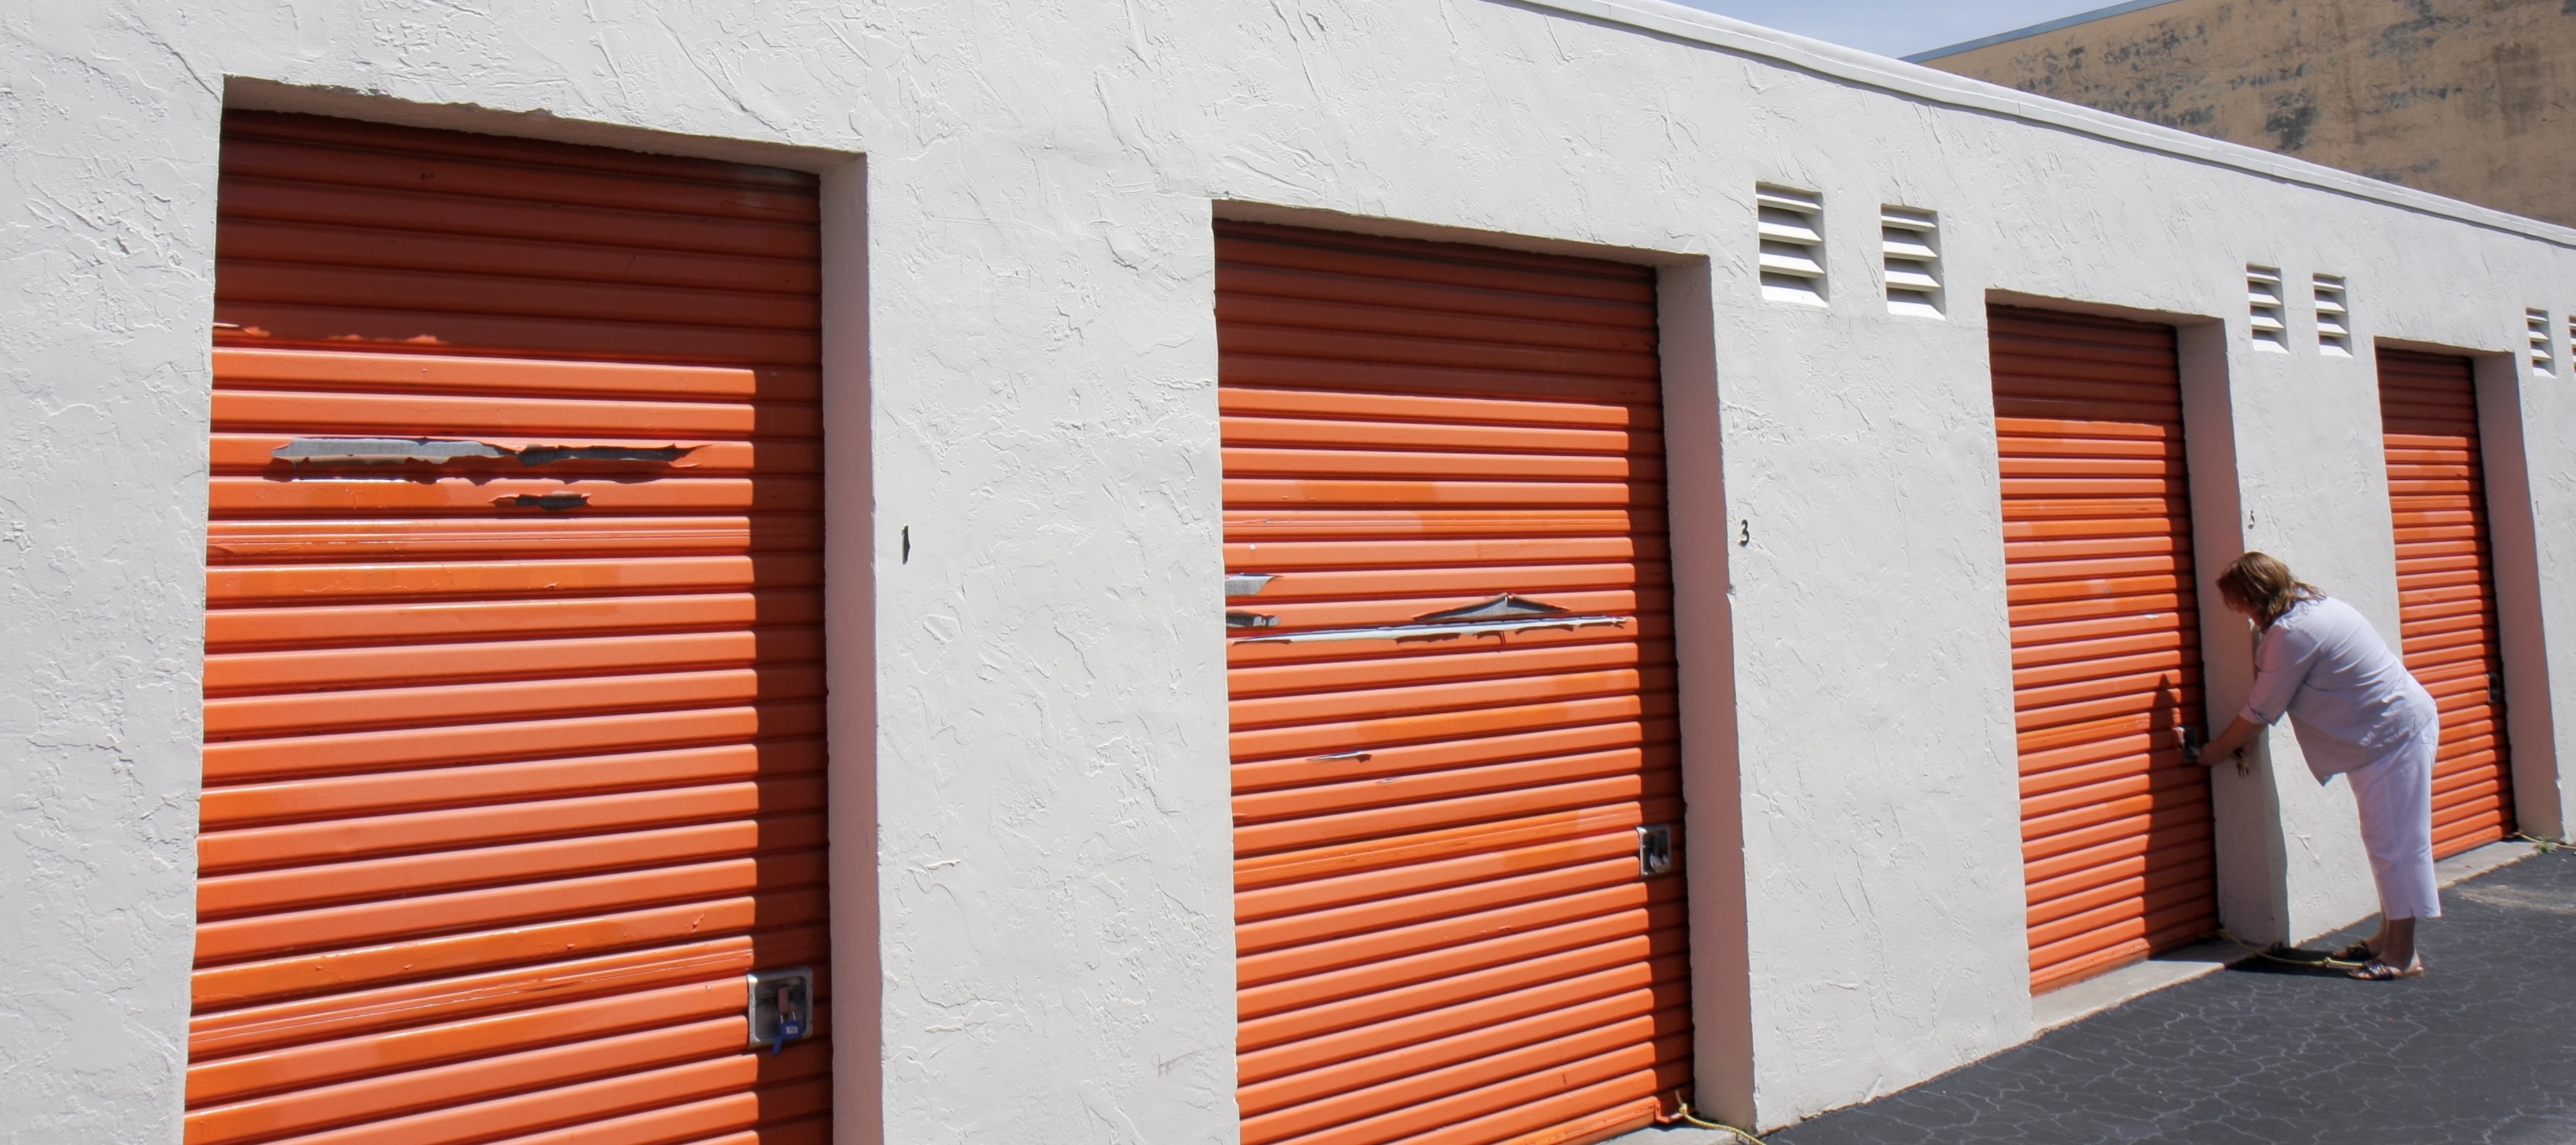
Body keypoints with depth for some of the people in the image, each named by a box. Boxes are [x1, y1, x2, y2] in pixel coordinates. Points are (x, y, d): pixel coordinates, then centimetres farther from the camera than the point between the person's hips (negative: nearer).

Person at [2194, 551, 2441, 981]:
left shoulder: (2292, 633, -24)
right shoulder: (2308, 606, 8)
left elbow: (2260, 711, -15)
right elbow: (2268, 702, 12)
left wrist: (2217, 749, -2)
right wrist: (2239, 743, 12)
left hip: (2396, 734, -11)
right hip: (2392, 731, 11)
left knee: (2393, 841, -6)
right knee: (2385, 840, 15)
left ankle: (2402, 954, -1)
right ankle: (2389, 938, 23)